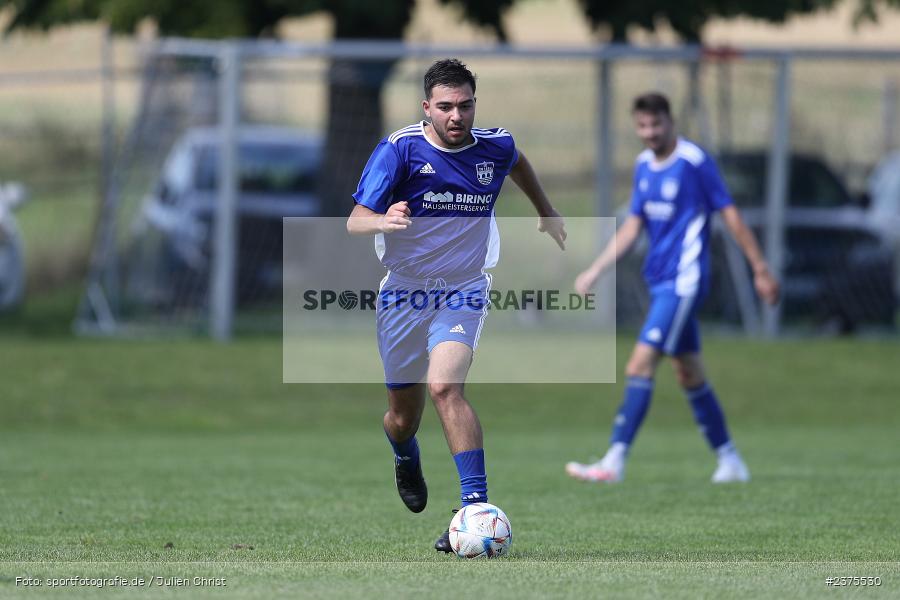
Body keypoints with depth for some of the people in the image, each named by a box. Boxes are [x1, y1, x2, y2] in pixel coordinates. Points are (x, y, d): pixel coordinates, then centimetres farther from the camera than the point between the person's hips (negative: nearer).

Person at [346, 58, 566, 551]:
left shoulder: (494, 146, -5)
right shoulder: (399, 149, -15)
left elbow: (518, 162, 22)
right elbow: (354, 221, -21)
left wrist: (547, 213, 28)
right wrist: (383, 220, -42)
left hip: (463, 293, 0)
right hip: (403, 293, 0)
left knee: (445, 386, -26)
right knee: (403, 413, 10)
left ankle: (477, 504, -30)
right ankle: (406, 457, 48)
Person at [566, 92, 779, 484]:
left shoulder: (695, 162, -11)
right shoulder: (644, 165, 11)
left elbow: (730, 215, -8)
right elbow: (633, 226, 16)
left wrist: (760, 270, -5)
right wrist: (595, 270, 9)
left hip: (683, 282, -8)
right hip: (660, 280, 8)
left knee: (640, 365, -16)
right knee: (690, 375, 12)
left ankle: (615, 461, -20)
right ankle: (730, 462, 21)